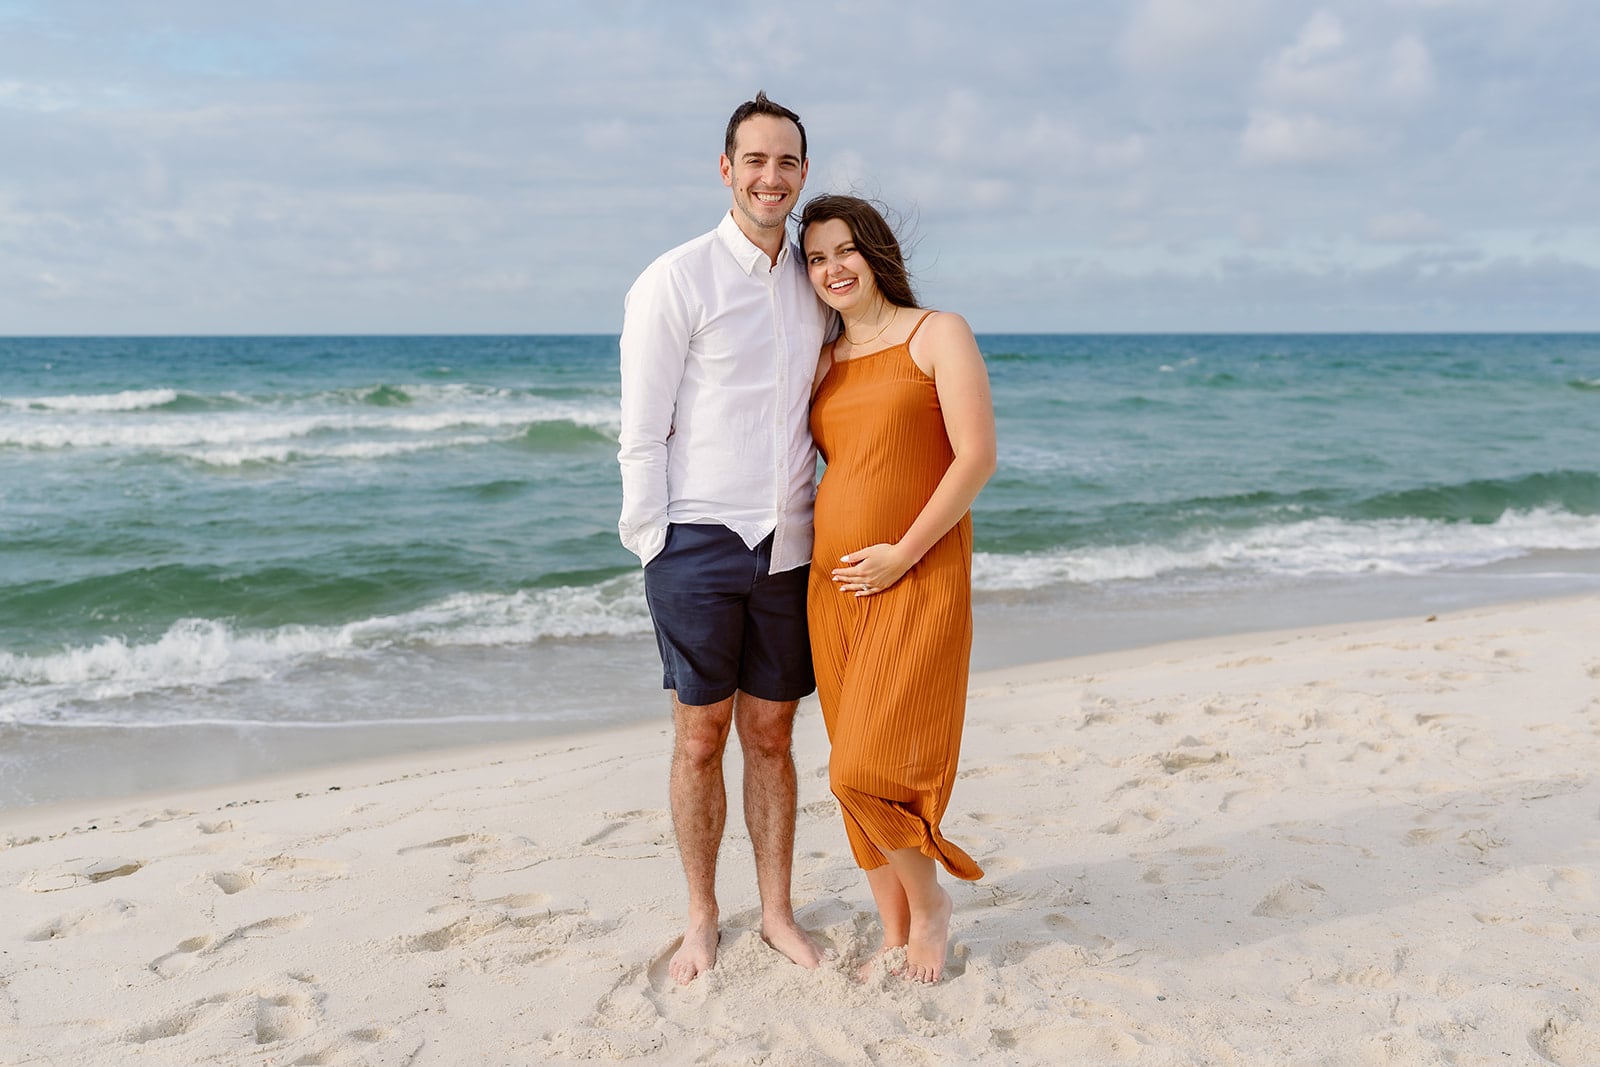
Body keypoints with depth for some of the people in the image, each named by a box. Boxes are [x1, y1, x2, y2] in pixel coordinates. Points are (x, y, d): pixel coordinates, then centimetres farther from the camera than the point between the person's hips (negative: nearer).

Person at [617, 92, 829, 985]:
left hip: (788, 546, 4)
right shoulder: (676, 282, -5)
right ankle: (702, 919, 22)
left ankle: (778, 911, 25)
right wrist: (653, 544, -9)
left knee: (771, 736, 12)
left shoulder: (815, 286, 11)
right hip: (700, 543, -4)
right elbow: (643, 432, -6)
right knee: (700, 740, 5)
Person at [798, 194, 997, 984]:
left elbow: (976, 456, -11)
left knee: (868, 769, -12)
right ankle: (894, 934, 22)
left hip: (918, 582, -6)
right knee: (857, 774, 8)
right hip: (833, 583, 6)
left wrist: (903, 553, -14)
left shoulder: (938, 334, -2)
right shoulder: (824, 363, 15)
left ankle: (929, 900, 14)